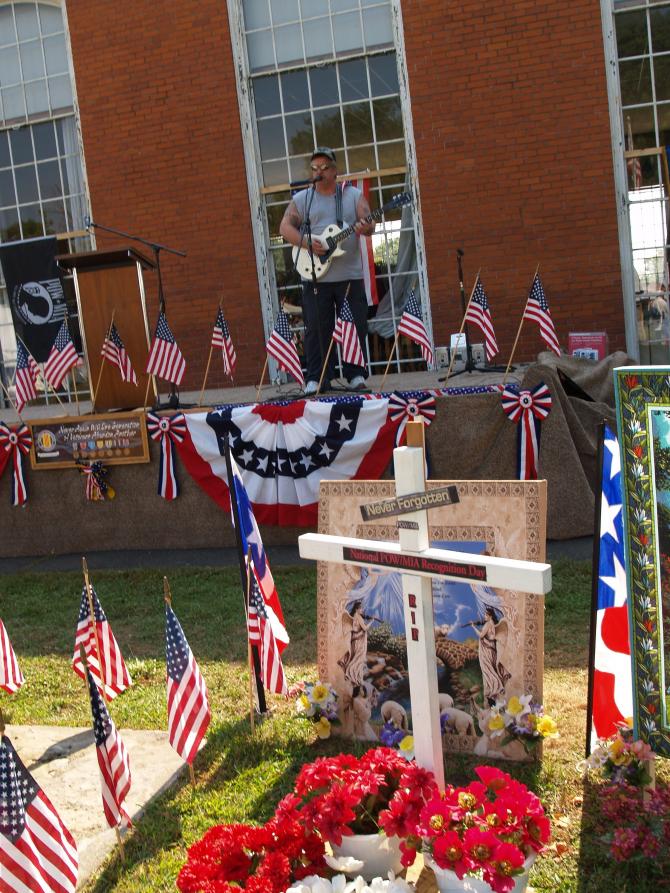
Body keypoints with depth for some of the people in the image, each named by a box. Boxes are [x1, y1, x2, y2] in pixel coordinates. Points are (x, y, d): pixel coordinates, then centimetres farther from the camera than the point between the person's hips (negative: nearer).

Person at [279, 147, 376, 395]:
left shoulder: (354, 195, 8)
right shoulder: (301, 199, 8)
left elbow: (369, 224, 1)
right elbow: (285, 227, 2)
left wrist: (364, 229, -23)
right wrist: (307, 242, -14)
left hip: (350, 276, 0)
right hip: (315, 277, 0)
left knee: (355, 328, 2)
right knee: (316, 330, 0)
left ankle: (356, 376, 11)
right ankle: (316, 379, 7)